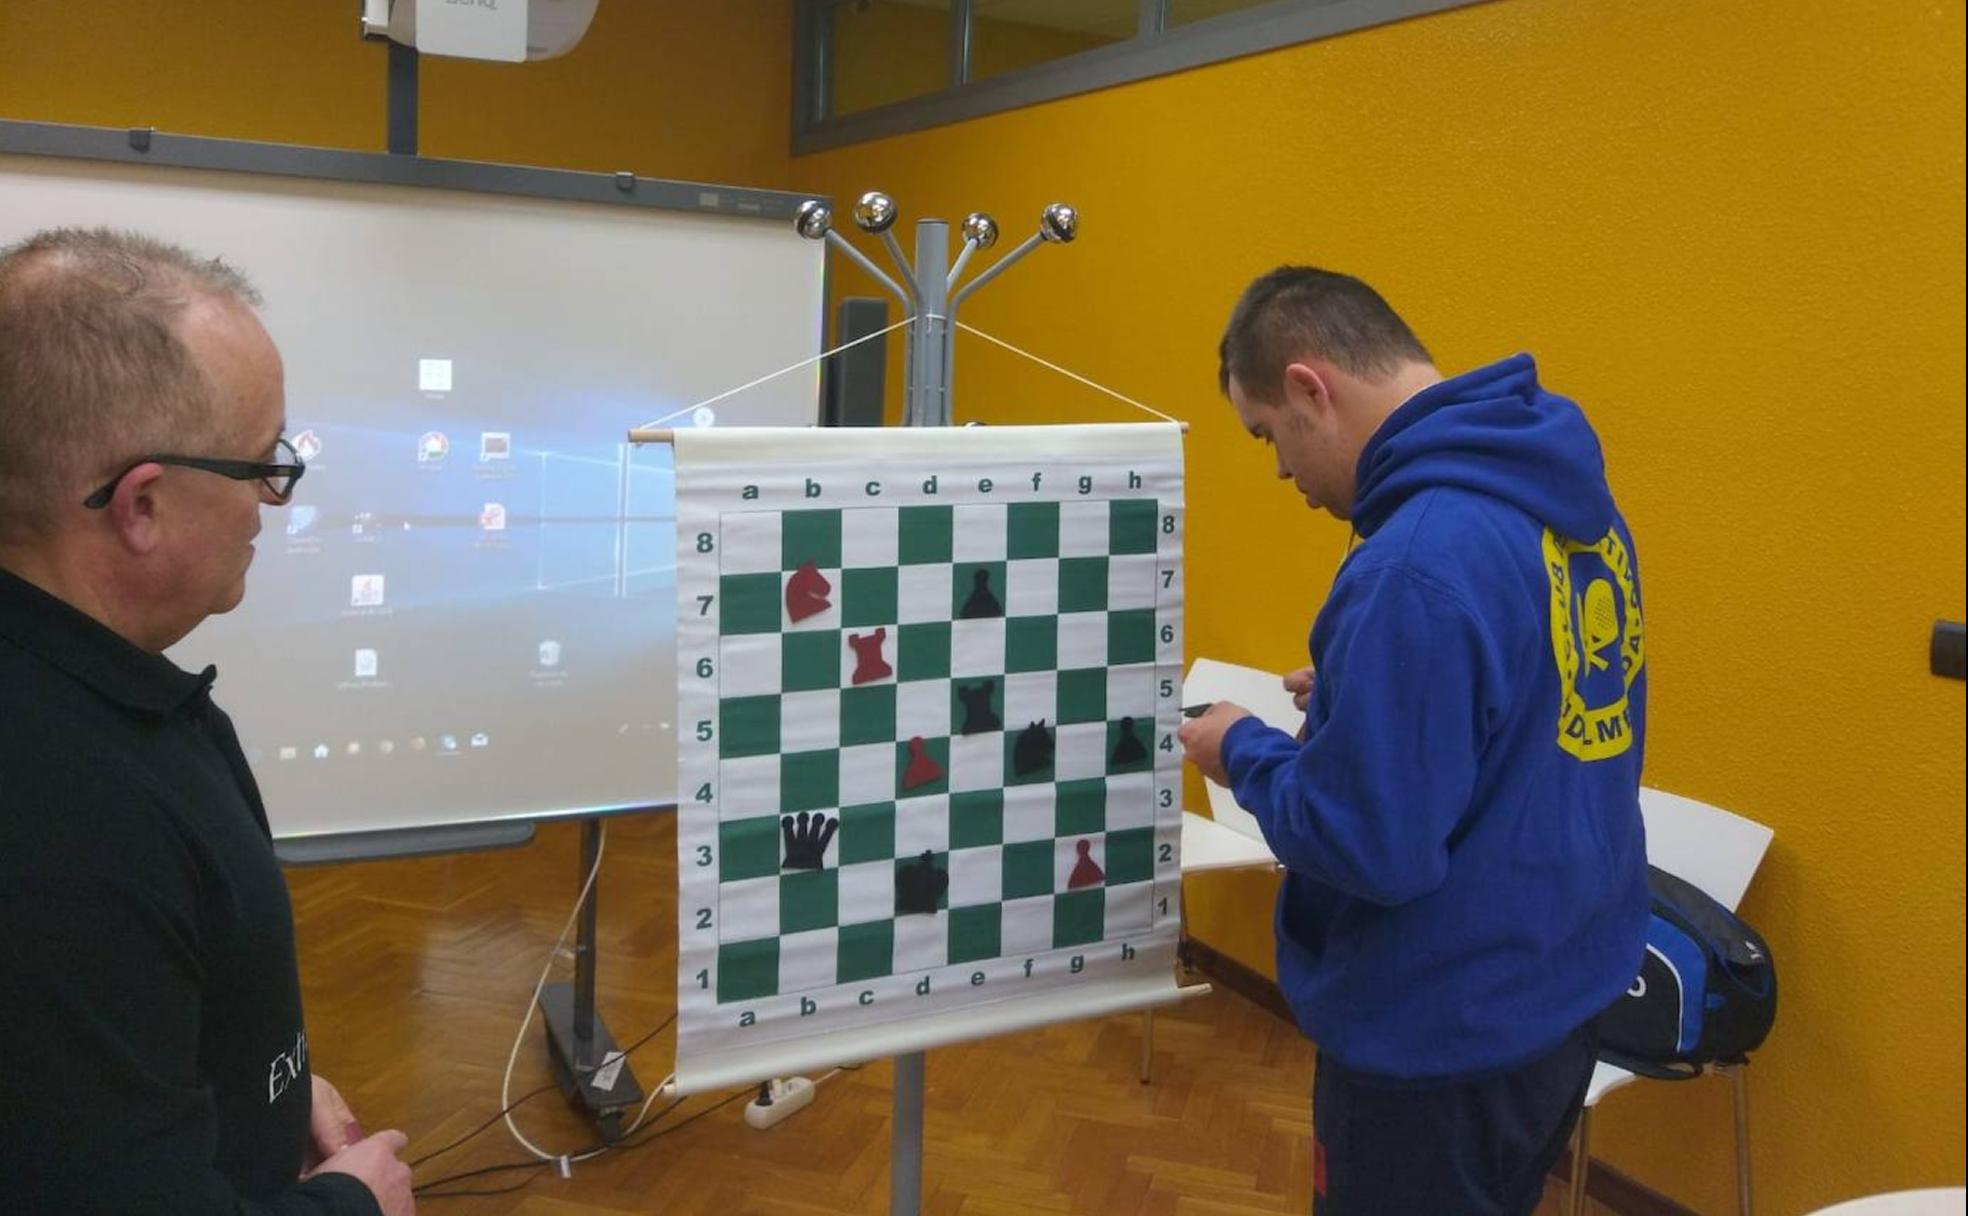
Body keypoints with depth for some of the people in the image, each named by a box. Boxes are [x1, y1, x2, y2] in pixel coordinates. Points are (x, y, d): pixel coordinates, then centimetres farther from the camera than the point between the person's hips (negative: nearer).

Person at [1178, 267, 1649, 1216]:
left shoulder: (1416, 562, -29)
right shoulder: (1569, 492, 1)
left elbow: (1370, 846, -27)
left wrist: (1246, 754, -11)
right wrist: (1354, 691, 7)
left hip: (1445, 1036, -9)